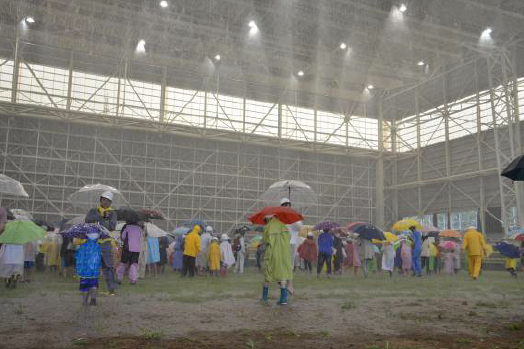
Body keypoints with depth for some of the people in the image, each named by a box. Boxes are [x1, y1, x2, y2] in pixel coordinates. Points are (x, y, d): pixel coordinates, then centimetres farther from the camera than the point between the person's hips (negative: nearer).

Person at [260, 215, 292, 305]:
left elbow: (264, 240, 2)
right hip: (284, 253, 2)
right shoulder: (283, 225, 7)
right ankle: (283, 298, -9)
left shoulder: (267, 227, -2)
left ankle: (264, 297, 19)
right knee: (283, 274, 1)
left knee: (267, 274, 12)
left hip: (271, 253, -2)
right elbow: (289, 237, 12)